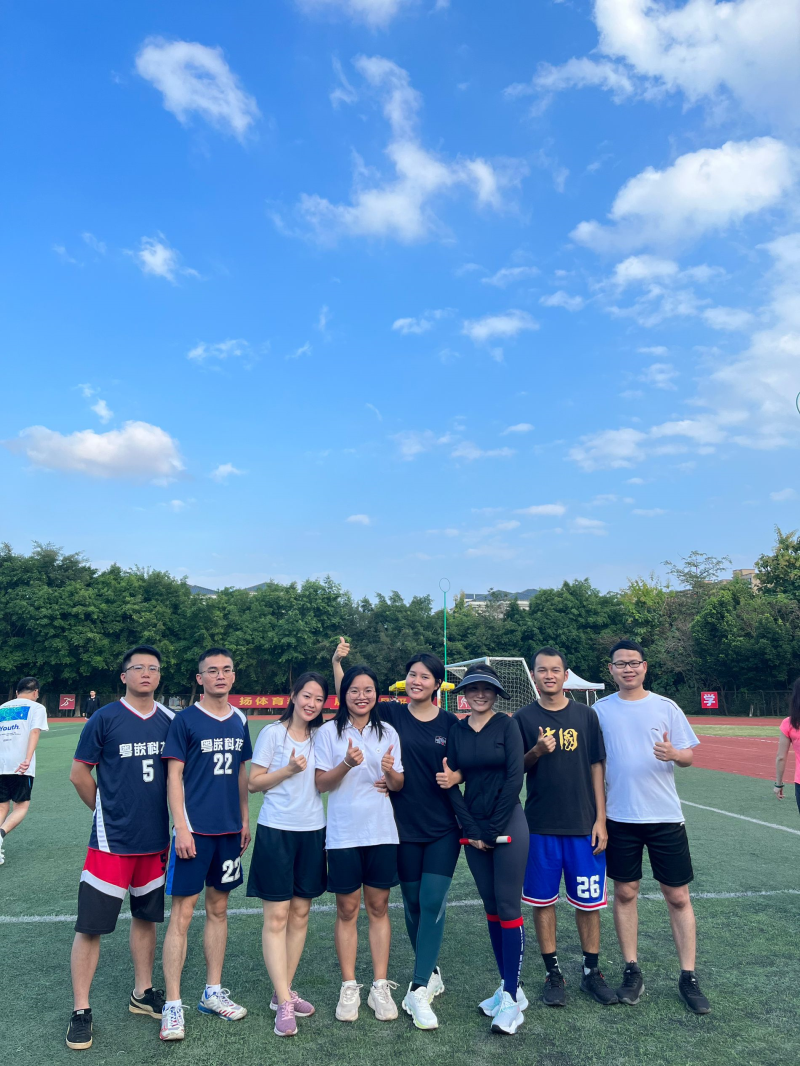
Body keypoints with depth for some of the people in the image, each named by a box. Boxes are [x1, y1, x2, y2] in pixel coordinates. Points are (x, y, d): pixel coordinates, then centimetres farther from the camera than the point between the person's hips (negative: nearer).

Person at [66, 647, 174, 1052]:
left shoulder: (169, 721, 2)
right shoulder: (104, 719, -9)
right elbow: (79, 774, -3)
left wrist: (175, 823, 8)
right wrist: (107, 810, 3)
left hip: (155, 840, 4)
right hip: (111, 840, -4)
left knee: (146, 916, 16)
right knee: (91, 924, 0)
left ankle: (142, 992, 33)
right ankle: (81, 1011, 17)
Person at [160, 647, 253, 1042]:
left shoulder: (239, 721, 7)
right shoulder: (185, 720, -8)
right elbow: (174, 776, -9)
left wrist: (245, 819, 12)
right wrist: (181, 827, -14)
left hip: (229, 830, 5)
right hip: (194, 829, -5)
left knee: (218, 908, 14)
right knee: (182, 913, -1)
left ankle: (213, 992, 27)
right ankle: (172, 1005, 11)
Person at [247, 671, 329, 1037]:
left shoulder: (320, 736, 7)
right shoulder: (272, 733, -6)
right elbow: (253, 783, -5)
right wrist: (289, 769, -17)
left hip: (313, 831, 5)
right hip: (276, 831, -5)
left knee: (300, 912, 11)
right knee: (276, 916, -3)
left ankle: (284, 991, 24)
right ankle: (284, 1004, 4)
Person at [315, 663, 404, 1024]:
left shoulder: (388, 733, 5)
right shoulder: (329, 732, -3)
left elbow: (399, 785, 8)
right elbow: (320, 783, -6)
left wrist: (390, 772, -15)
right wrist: (347, 764, -24)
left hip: (382, 833, 2)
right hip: (343, 835, -2)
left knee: (378, 907, 9)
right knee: (347, 910, 6)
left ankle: (380, 986, 20)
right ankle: (349, 987, 20)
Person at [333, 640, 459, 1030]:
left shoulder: (449, 723, -1)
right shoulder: (391, 714, -2)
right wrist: (337, 662, -18)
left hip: (443, 827, -1)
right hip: (405, 825, 1)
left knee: (433, 902, -7)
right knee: (413, 902, 12)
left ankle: (419, 990, 2)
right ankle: (431, 973, 33)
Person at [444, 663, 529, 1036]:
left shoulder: (507, 725, -6)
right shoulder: (456, 730, 4)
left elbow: (514, 778, -11)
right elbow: (452, 784, 3)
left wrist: (493, 829, -10)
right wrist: (472, 830, -4)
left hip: (508, 826, -4)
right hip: (473, 829, 4)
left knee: (508, 907, -3)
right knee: (491, 907, 11)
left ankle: (512, 997, 7)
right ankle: (508, 987, 25)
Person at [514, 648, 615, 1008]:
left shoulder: (585, 715, 2)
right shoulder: (524, 717, -1)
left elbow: (596, 768, 3)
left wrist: (601, 819, -1)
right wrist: (537, 752, -18)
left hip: (583, 825, 1)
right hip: (540, 825, -1)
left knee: (589, 901, 8)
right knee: (543, 900, 7)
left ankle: (591, 971, 26)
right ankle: (553, 973, 23)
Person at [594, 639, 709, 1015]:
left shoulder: (665, 707, -3)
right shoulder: (601, 710, 0)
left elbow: (688, 756, 0)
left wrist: (674, 753, -22)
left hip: (665, 816, -1)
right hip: (620, 817, 1)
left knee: (678, 896, 5)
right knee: (624, 893, 8)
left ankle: (688, 977, 18)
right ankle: (632, 971, 22)